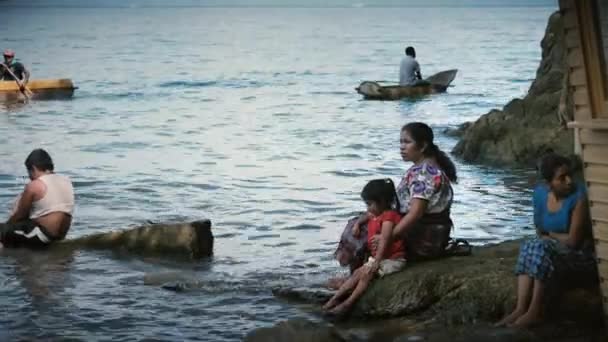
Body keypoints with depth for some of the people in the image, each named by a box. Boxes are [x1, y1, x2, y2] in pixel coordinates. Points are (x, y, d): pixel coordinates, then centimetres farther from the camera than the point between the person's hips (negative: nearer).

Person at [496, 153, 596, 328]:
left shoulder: (579, 196, -21)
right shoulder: (540, 193, 0)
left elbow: (573, 240, -21)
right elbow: (540, 233, 10)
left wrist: (549, 234, -5)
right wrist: (553, 237, -10)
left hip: (583, 255, -6)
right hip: (555, 251, 6)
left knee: (541, 248, -29)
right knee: (529, 246, -21)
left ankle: (535, 312, -30)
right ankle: (520, 309, -31)